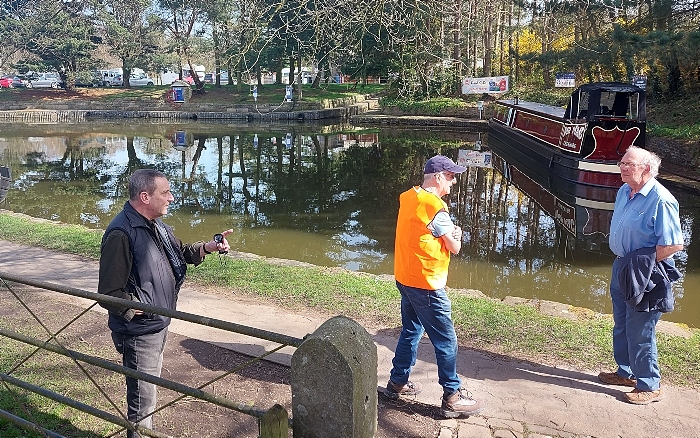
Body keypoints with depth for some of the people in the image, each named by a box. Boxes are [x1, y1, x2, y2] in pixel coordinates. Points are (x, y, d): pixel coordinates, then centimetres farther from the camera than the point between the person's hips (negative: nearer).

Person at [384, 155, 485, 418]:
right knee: (446, 341, 2)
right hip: (426, 285, -9)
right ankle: (452, 398, 12)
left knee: (411, 331, 21)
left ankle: (397, 382, 32)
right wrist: (456, 235, 9)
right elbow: (455, 247, -12)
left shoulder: (408, 197, 5)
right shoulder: (435, 207, -21)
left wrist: (451, 231, -6)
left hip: (405, 279, 9)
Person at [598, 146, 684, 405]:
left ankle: (649, 386, 16)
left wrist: (642, 264, -16)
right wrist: (623, 262, 10)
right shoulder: (624, 192, 7)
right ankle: (626, 373, 37)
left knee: (640, 333, 0)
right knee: (621, 327, 20)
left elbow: (674, 244, -23)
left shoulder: (660, 200, -21)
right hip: (621, 268, 9)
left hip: (644, 275, -9)